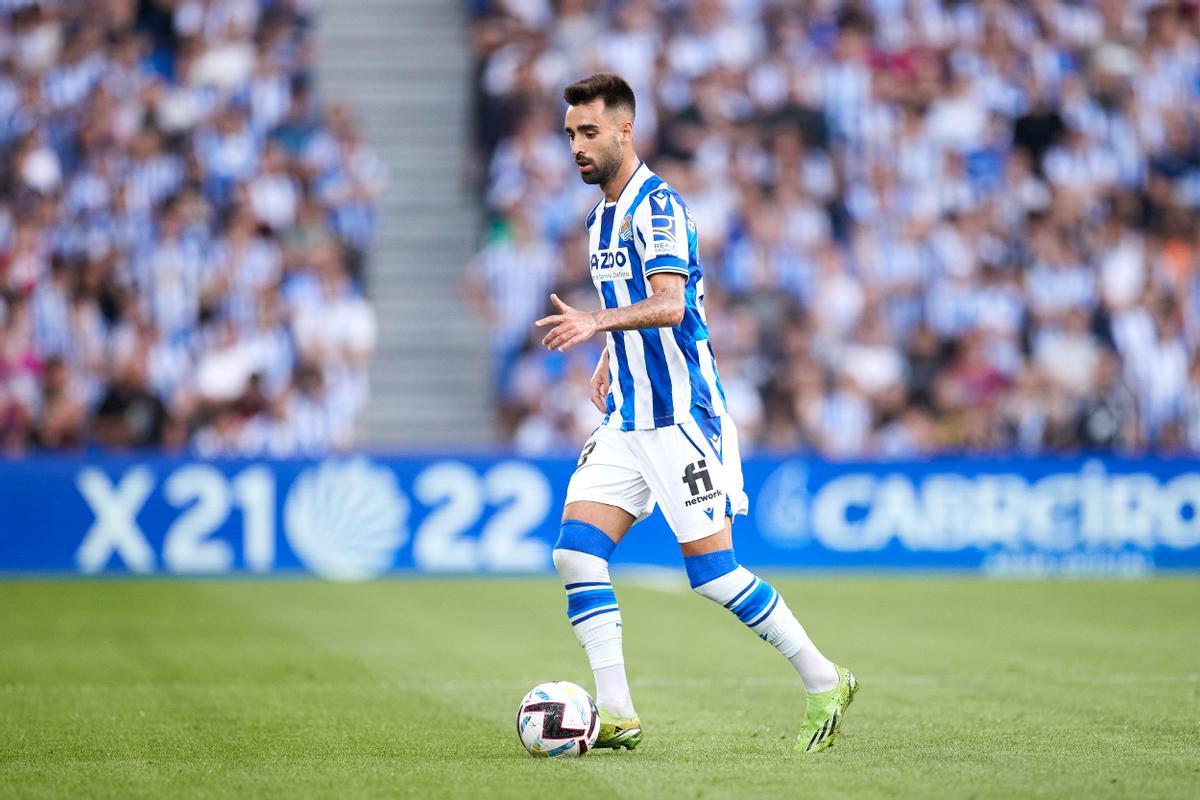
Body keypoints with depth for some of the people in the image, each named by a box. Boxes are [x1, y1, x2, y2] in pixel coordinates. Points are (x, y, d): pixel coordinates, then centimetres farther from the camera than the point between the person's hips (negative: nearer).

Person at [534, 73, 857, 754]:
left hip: (682, 416, -9)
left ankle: (825, 682, 8)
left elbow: (668, 302, -27)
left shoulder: (657, 205, -13)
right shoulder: (603, 217, 16)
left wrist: (596, 323, -40)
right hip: (628, 419, 9)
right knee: (577, 552, -6)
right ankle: (617, 716, -5)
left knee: (713, 572, -8)